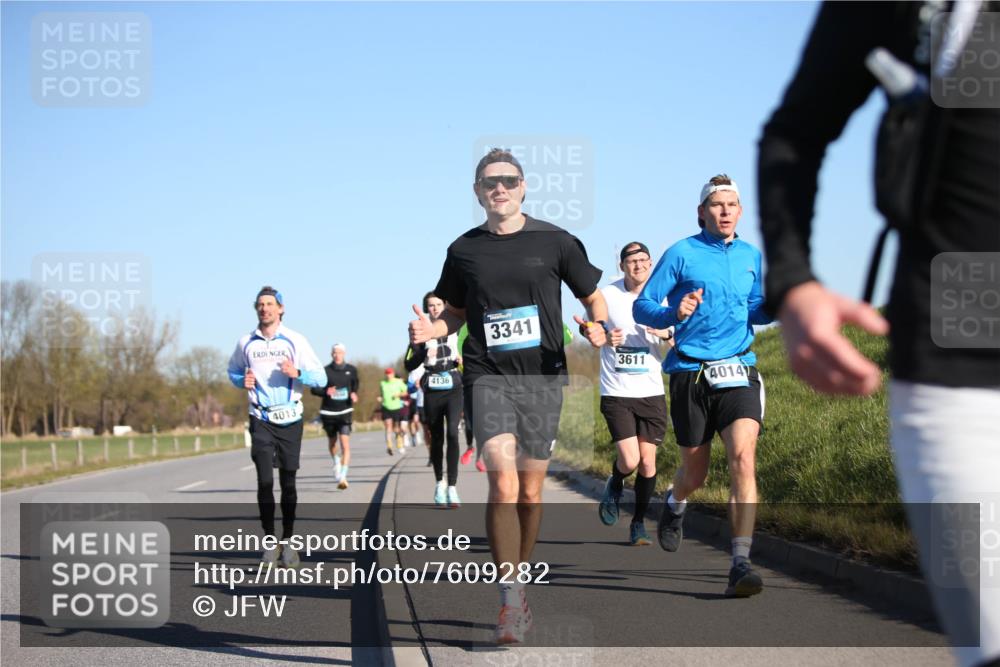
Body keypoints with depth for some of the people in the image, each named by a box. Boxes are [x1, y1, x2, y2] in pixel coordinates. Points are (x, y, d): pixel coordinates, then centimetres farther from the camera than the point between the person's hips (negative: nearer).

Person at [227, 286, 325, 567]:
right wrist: (243, 381, -2)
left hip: (290, 420, 0)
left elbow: (320, 377, -2)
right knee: (265, 481, -9)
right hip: (261, 420, 0)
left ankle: (287, 541, 16)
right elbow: (233, 371, 20)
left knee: (288, 483, 6)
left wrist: (297, 373, -21)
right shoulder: (246, 342, 4)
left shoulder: (295, 341, -1)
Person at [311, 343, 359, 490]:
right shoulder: (325, 371, -5)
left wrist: (354, 394, 1)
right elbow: (313, 389, -3)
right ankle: (336, 462, 51)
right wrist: (325, 391, -22)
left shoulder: (351, 370, 1)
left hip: (345, 411, -1)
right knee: (332, 442, 19)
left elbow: (356, 383, 20)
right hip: (328, 412, 1)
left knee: (345, 444, -14)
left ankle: (343, 477, -17)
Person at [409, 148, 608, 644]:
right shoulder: (464, 250, 7)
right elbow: (456, 312, 20)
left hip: (543, 377, 1)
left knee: (530, 492, 7)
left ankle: (517, 584, 26)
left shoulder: (554, 242, 2)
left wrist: (598, 328, -11)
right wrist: (431, 330, -2)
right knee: (503, 484, -17)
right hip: (488, 376, -1)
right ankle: (511, 601, -14)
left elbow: (592, 296, 11)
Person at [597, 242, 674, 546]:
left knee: (647, 462, 0)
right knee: (629, 461, -12)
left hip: (651, 392, 2)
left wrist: (667, 333, -16)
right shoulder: (607, 295, -2)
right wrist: (604, 338, -12)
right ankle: (614, 486, 23)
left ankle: (639, 523, 19)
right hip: (616, 393, -2)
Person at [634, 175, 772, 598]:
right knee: (695, 473, 9)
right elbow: (642, 306, 0)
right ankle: (674, 504, 47)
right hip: (691, 373, -2)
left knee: (742, 458, -19)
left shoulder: (751, 257, 12)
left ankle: (741, 564, -19)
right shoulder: (682, 254, -1)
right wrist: (673, 314, -21)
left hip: (739, 372, 2)